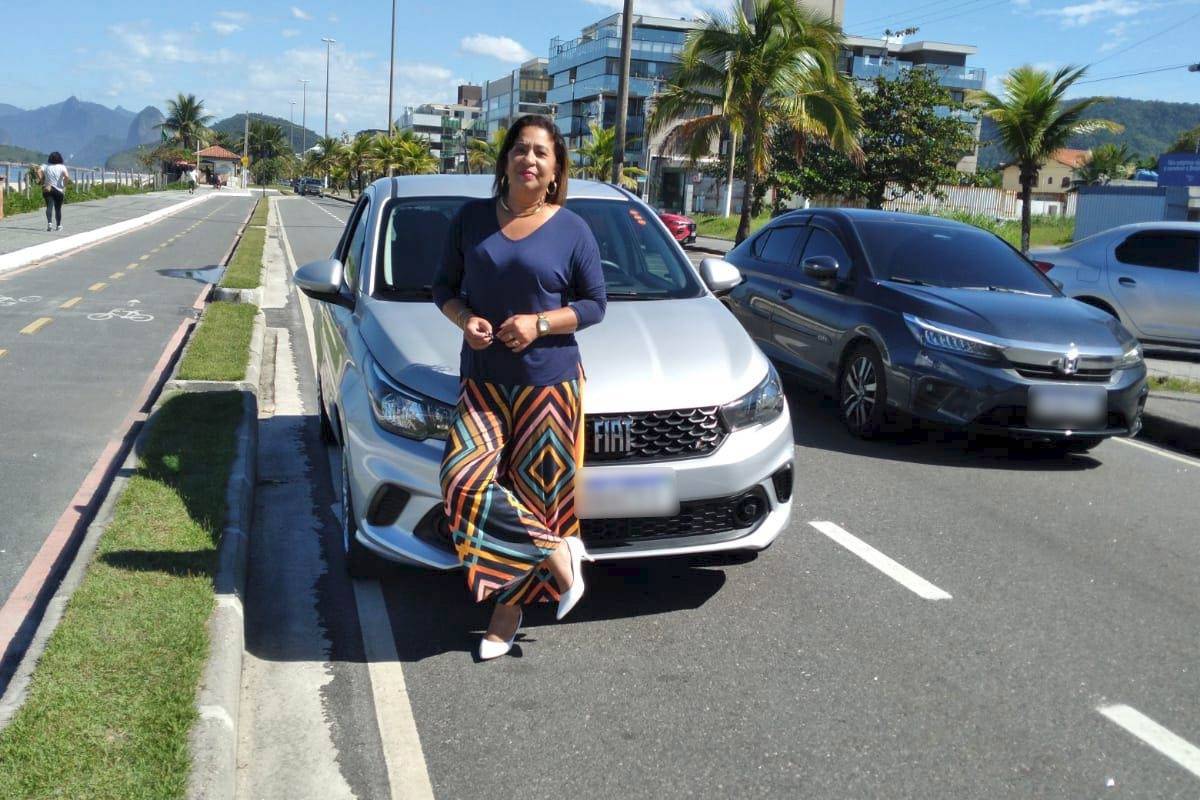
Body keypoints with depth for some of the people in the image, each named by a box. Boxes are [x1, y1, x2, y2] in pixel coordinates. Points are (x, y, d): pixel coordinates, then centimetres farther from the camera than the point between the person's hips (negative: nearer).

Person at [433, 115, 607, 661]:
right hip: (483, 380, 2)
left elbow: (594, 304, 3)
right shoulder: (471, 219, 6)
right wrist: (464, 319, -9)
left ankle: (508, 611, 16)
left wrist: (541, 323, -14)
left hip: (549, 381, -2)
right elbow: (444, 287, 13)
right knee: (466, 480, -17)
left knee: (534, 492, 1)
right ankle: (558, 552, -1)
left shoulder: (572, 231, 0)